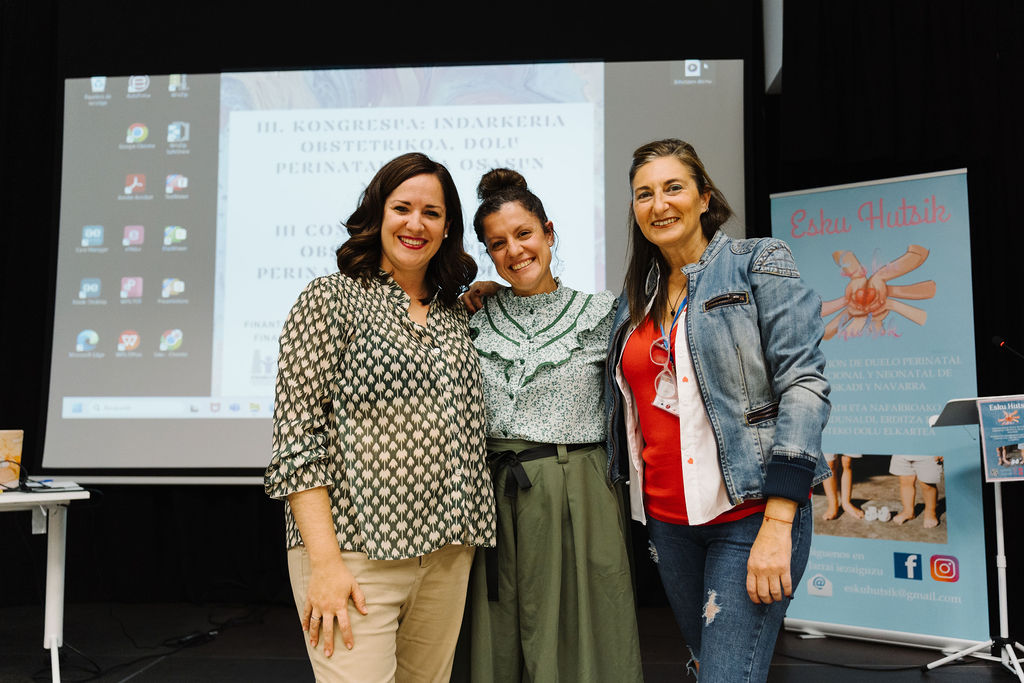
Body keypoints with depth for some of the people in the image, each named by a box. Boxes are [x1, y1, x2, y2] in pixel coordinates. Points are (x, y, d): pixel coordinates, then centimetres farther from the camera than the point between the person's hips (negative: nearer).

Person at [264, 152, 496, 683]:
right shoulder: (330, 300, -2)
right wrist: (325, 562, -16)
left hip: (446, 553, 6)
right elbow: (297, 438, -9)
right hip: (355, 552, -5)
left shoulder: (454, 314, 14)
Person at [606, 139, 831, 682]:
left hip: (750, 512, -6)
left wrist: (778, 525, -19)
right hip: (668, 519, 6)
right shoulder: (636, 300, 13)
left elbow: (803, 384, -12)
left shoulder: (759, 265, -4)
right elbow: (631, 407, 21)